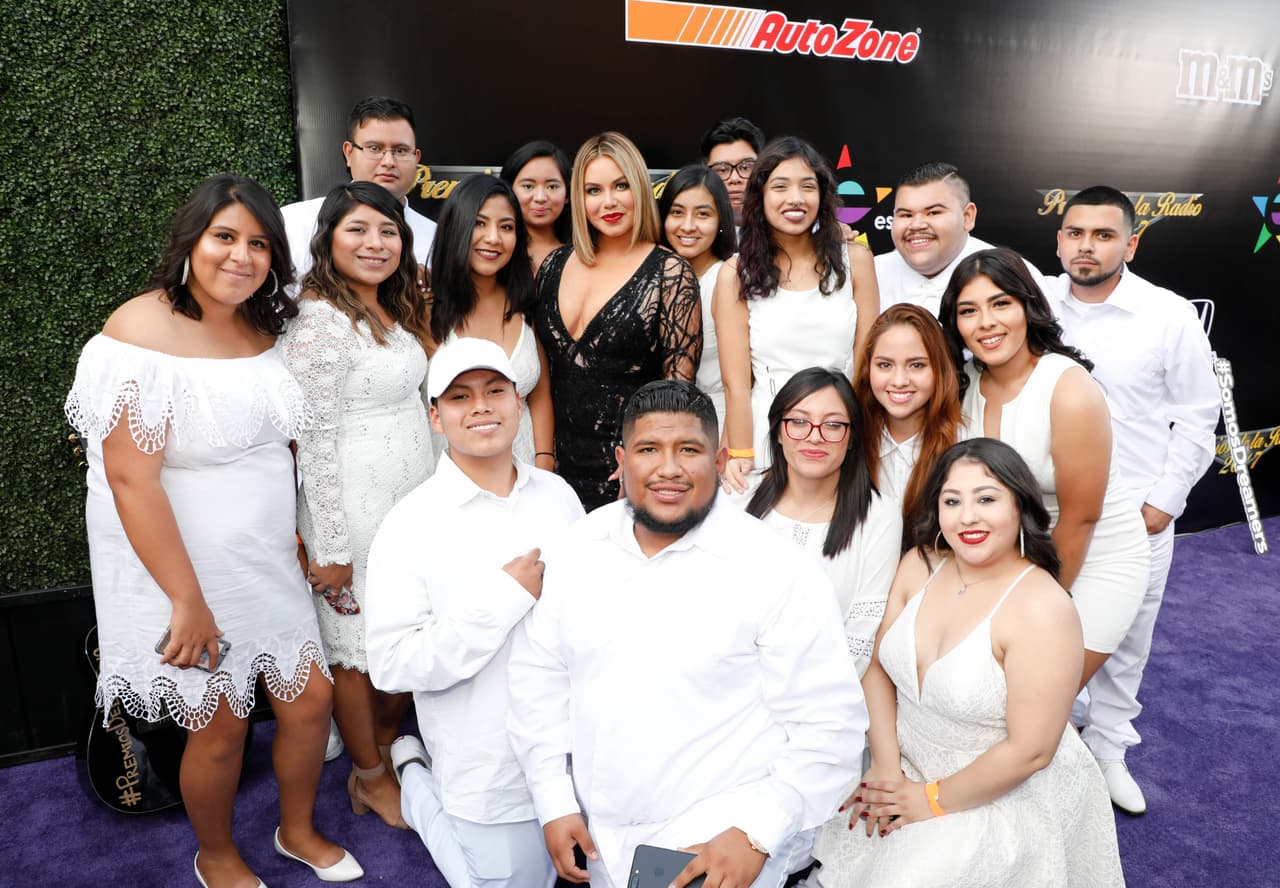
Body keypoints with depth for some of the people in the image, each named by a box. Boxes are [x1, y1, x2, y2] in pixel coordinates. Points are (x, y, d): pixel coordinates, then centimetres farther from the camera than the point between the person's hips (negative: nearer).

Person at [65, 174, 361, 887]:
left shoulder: (265, 328, 3)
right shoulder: (142, 334, -19)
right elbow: (130, 479, -22)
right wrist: (188, 600, -20)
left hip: (269, 563, 6)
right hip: (184, 567, -6)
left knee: (311, 699, 13)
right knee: (223, 723, 9)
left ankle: (299, 831, 41)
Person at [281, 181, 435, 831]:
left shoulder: (394, 312, 10)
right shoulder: (322, 322, -17)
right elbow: (314, 442, -18)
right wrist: (334, 551, -16)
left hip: (415, 501, 8)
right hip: (355, 508, -8)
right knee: (358, 648, 9)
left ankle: (386, 749, 40)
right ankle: (369, 779, 29)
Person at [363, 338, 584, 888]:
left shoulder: (557, 494, -4)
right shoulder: (410, 524, -17)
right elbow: (391, 664, -22)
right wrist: (505, 595, -26)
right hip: (488, 772, -4)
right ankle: (415, 777, 33)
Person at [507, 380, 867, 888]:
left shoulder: (781, 572, -16)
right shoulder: (576, 550, -2)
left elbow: (829, 724, -13)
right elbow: (538, 676, 5)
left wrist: (756, 836, -17)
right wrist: (554, 803, 2)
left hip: (722, 847, -4)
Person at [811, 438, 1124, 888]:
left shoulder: (1043, 610, -23)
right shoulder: (919, 565, -5)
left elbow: (1029, 751, -21)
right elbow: (879, 670, 0)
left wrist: (933, 801, -13)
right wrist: (885, 767, -9)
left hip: (1007, 797, -5)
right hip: (906, 767, 5)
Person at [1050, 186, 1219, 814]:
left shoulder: (1169, 315, -7)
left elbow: (1196, 419, -2)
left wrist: (1163, 504, -5)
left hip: (1136, 514, -1)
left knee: (1123, 643, 13)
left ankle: (1107, 750, 34)